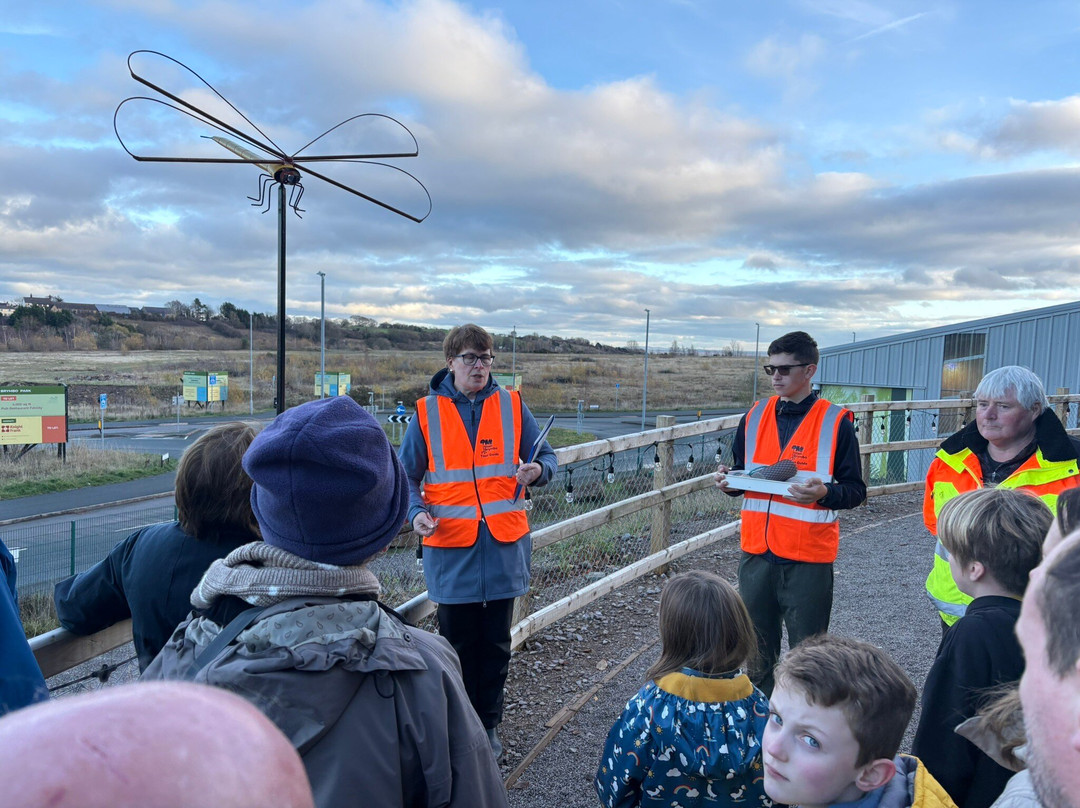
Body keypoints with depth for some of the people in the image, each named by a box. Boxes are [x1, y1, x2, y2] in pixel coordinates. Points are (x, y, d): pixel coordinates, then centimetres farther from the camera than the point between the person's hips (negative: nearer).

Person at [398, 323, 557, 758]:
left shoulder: (512, 406, 2)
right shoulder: (427, 412, -1)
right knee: (458, 643, 10)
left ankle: (489, 725, 30)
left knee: (496, 642, 13)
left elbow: (545, 456, 9)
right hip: (451, 545, -1)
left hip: (504, 543, 1)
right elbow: (407, 475, 4)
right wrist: (417, 512, -14)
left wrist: (537, 470, -15)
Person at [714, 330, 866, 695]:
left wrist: (824, 493, -24)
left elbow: (855, 490, -4)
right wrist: (729, 481, -5)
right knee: (757, 650, 17)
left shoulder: (836, 422, -6)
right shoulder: (754, 417, 7)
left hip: (809, 557, -4)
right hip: (756, 551, 5)